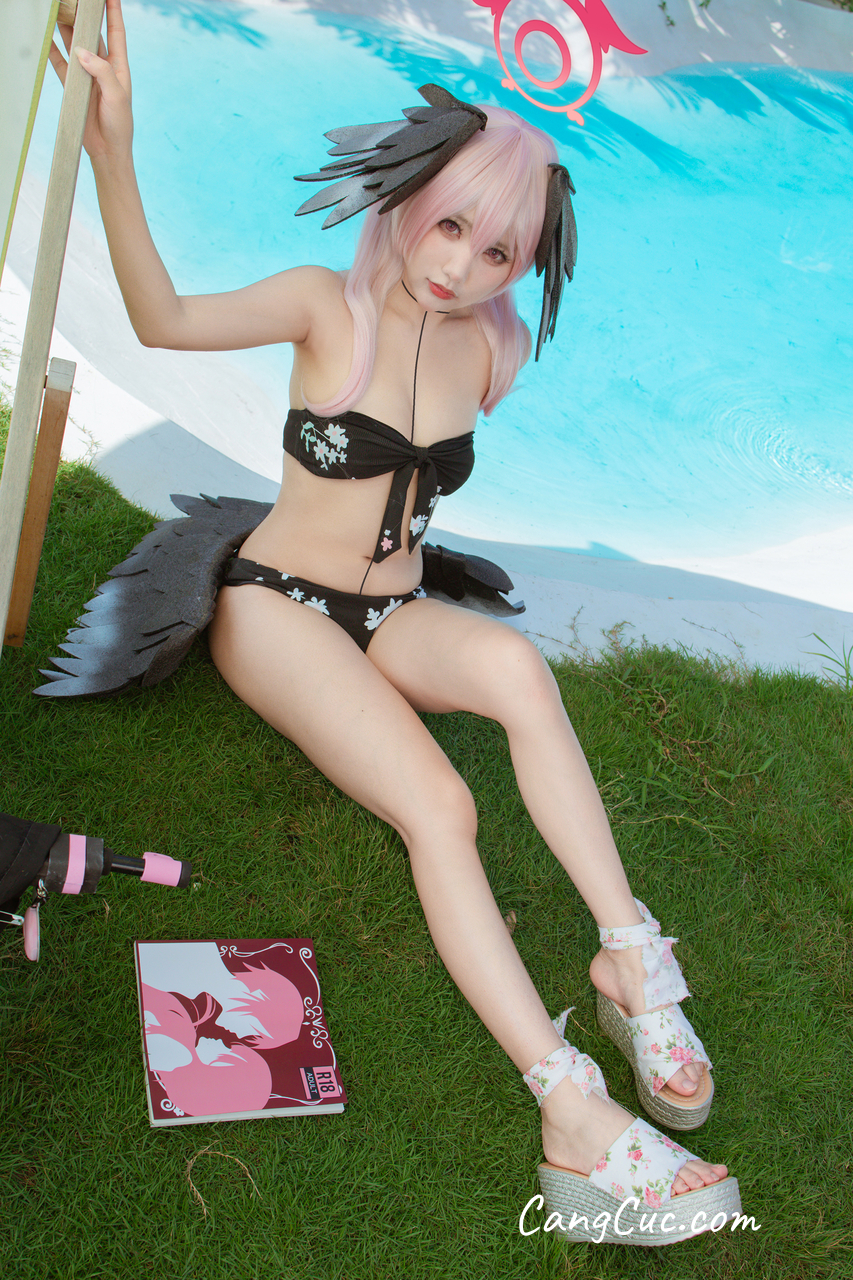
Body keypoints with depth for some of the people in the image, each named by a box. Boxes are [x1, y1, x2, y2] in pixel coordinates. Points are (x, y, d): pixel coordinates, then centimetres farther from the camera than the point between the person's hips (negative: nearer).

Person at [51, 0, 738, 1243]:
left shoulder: (488, 351, 6)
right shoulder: (331, 306, -8)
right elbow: (165, 319, -22)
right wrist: (112, 146, -37)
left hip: (393, 617, 4)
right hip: (277, 604, -4)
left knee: (516, 662, -34)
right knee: (438, 804, -29)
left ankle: (629, 955, -32)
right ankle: (576, 1117, -35)